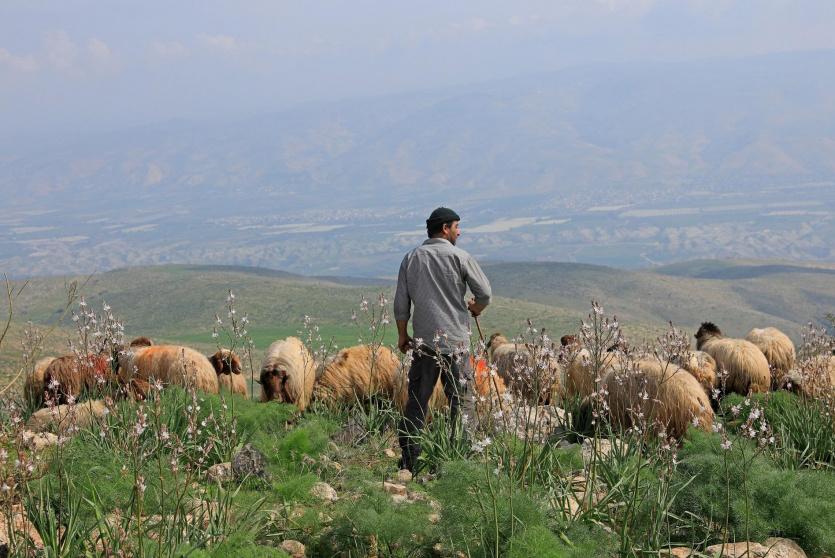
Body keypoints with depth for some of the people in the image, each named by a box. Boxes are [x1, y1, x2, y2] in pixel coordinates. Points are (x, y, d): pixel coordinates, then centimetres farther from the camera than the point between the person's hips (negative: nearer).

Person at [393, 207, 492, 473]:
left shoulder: (411, 258, 8)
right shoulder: (459, 257, -4)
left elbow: (401, 303, 9)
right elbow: (484, 293, -4)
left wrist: (402, 335, 19)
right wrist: (475, 308, 17)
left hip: (423, 341, 4)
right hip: (455, 341, -3)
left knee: (417, 400, 6)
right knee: (459, 401, 4)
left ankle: (409, 458, 4)